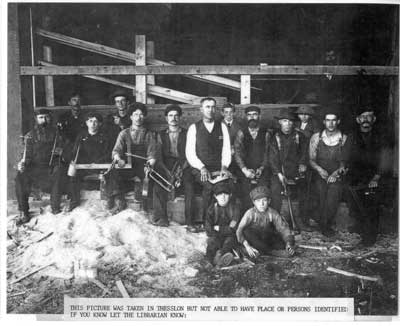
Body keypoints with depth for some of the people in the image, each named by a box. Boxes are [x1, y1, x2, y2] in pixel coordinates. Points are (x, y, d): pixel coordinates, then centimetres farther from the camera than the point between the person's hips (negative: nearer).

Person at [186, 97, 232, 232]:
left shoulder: (222, 127, 14)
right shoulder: (194, 128, 8)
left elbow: (226, 150, 9)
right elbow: (190, 153, 1)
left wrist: (224, 167, -9)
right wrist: (202, 168, -14)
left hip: (219, 169, 2)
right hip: (200, 169, -1)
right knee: (209, 185, -34)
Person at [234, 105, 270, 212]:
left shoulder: (265, 134, 10)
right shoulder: (241, 134, 10)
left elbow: (267, 154, 4)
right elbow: (237, 153, 2)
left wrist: (261, 168, -11)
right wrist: (245, 170, -10)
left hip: (262, 172, 0)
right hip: (245, 172, 0)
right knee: (246, 202, -9)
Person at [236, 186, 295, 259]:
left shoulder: (273, 213, -12)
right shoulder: (250, 213, -17)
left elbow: (283, 228, -17)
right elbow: (239, 230, -25)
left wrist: (289, 244, -35)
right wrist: (247, 246, -39)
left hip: (268, 239, 2)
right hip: (254, 240, -2)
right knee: (247, 232, -33)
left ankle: (260, 251, -13)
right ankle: (270, 251, -27)